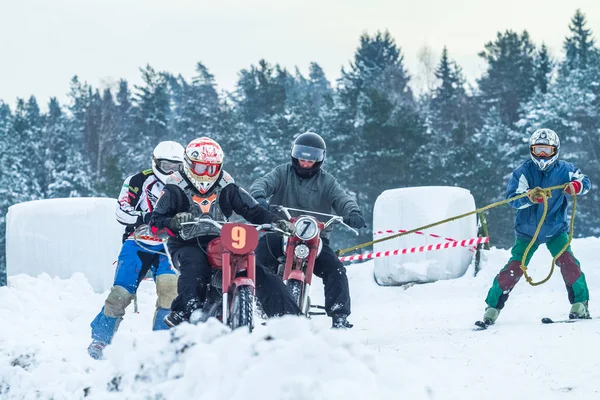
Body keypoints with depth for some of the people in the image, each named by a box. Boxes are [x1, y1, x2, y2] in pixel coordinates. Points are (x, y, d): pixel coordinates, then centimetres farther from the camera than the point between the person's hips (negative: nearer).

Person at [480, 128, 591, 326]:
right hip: (527, 230, -1)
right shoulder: (523, 171, -15)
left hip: (555, 229, 1)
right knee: (514, 268, -6)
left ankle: (580, 304, -8)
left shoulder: (564, 169, -9)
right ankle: (492, 308, 4)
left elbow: (585, 181, -7)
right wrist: (529, 197, -44)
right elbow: (512, 197, -22)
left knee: (567, 261, -19)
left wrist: (575, 186, -31)